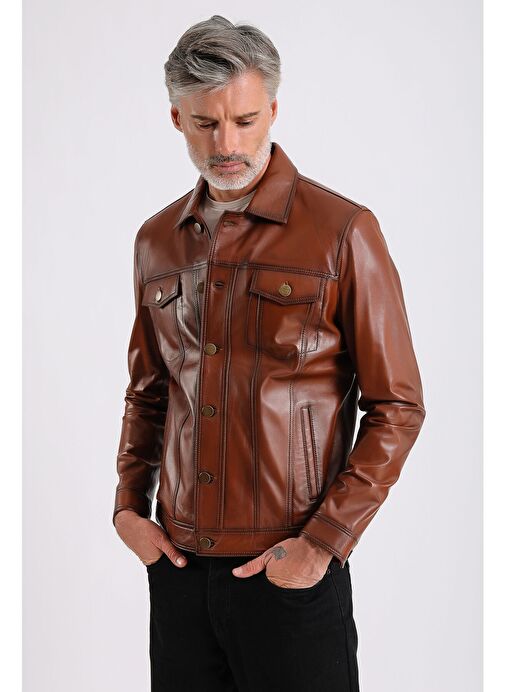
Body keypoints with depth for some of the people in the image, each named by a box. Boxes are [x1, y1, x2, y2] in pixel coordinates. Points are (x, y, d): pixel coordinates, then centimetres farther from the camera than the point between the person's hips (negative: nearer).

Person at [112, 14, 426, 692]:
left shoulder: (342, 231, -9)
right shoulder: (157, 241, 7)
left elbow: (397, 407, -7)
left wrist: (324, 542, -13)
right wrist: (129, 503, 5)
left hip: (291, 576, -4)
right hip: (177, 565, 5)